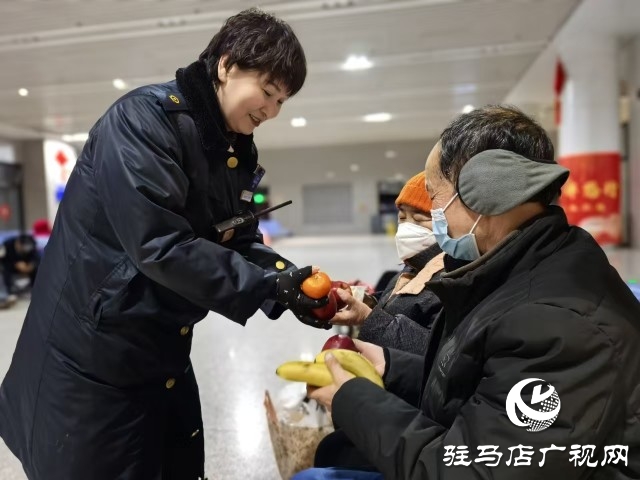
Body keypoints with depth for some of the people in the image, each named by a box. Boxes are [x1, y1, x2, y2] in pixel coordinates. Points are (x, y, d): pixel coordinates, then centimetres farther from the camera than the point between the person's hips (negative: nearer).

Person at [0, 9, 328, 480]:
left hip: (165, 353, 8)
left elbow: (241, 242, 4)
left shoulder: (241, 154, 5)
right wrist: (266, 285, -26)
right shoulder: (145, 118, -21)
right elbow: (160, 245, -29)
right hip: (91, 357, -8)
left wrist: (288, 282, -13)